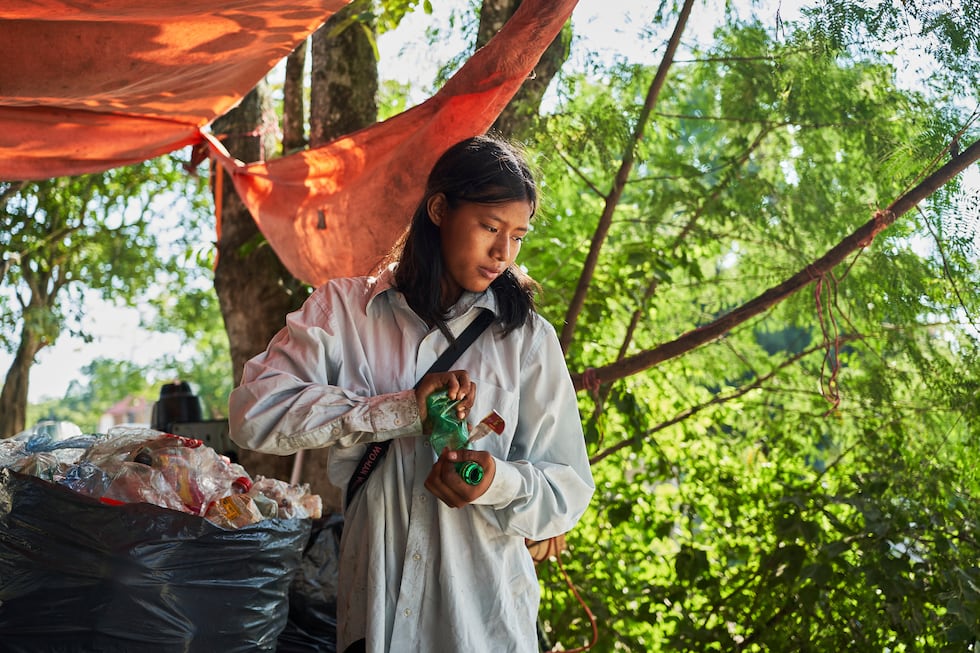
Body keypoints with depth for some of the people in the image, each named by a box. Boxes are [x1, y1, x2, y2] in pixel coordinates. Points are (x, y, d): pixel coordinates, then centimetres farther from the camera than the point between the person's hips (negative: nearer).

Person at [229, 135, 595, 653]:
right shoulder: (344, 309, 2)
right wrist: (400, 410, -17)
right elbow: (254, 411, -11)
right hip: (369, 605, 0)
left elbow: (568, 490, 0)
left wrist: (497, 482, -22)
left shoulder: (527, 337, 2)